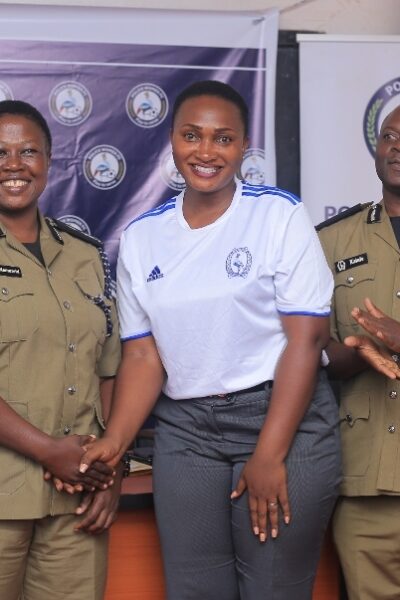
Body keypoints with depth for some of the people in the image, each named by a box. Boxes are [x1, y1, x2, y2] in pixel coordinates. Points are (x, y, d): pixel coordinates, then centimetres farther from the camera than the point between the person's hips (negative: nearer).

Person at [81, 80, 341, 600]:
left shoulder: (281, 215, -5)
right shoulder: (141, 237, 6)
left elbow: (306, 339, -10)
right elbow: (143, 354, 5)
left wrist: (269, 455, -14)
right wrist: (115, 441, -10)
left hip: (285, 419, -3)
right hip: (184, 431, 3)